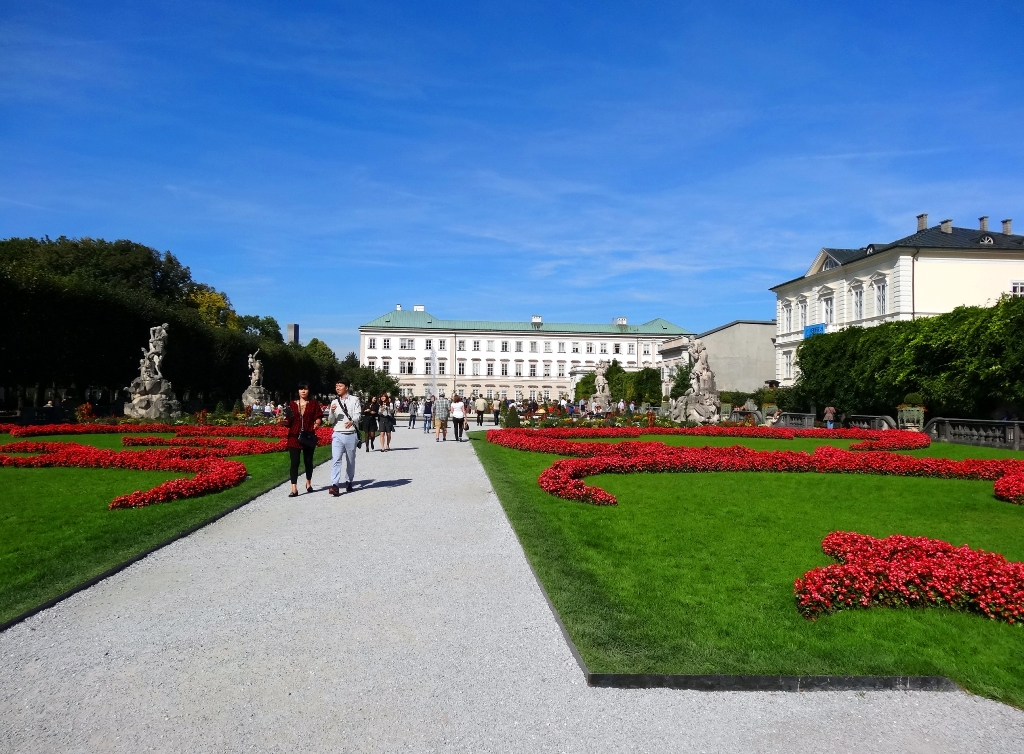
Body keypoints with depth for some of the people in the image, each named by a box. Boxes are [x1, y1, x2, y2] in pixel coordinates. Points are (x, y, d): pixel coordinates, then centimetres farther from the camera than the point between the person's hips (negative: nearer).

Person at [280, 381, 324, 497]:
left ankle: (308, 483, 32)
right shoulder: (292, 404, 8)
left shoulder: (313, 403, 6)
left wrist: (317, 424, -19)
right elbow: (289, 422, 8)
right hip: (294, 437, 0)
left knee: (308, 461, 11)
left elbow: (318, 418, 2)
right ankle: (294, 489, -8)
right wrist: (283, 421, -12)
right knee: (294, 462, -6)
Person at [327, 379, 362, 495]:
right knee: (336, 459, -12)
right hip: (338, 434, 2)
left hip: (351, 434, -2)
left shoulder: (354, 400, 5)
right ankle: (335, 485, -19)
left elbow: (358, 414, -9)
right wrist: (332, 412, -7)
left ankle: (349, 482, 25)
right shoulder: (334, 402, 14)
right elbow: (330, 421, 13)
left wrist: (352, 421, -30)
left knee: (350, 460, 9)